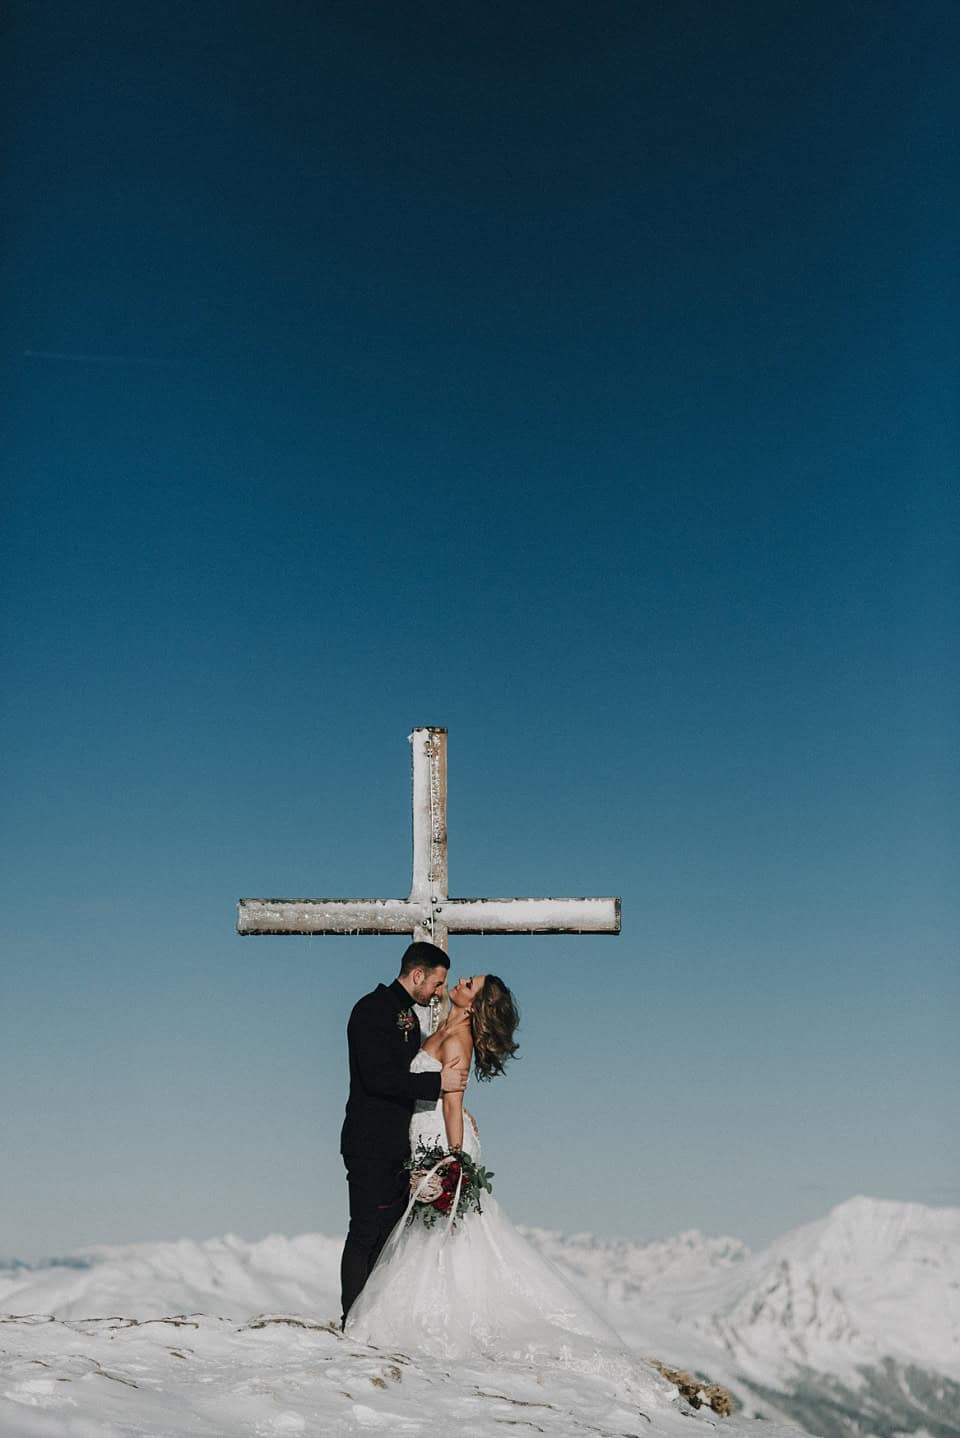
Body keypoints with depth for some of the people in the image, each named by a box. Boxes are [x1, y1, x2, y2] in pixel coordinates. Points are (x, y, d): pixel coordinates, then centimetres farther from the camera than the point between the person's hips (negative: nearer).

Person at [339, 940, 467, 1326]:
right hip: (370, 1145, -9)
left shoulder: (408, 1015, 17)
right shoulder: (372, 1009, -13)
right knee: (366, 1232, -4)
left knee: (390, 1232, 11)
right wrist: (438, 1083, -21)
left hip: (398, 1145, 9)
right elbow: (377, 1078, -23)